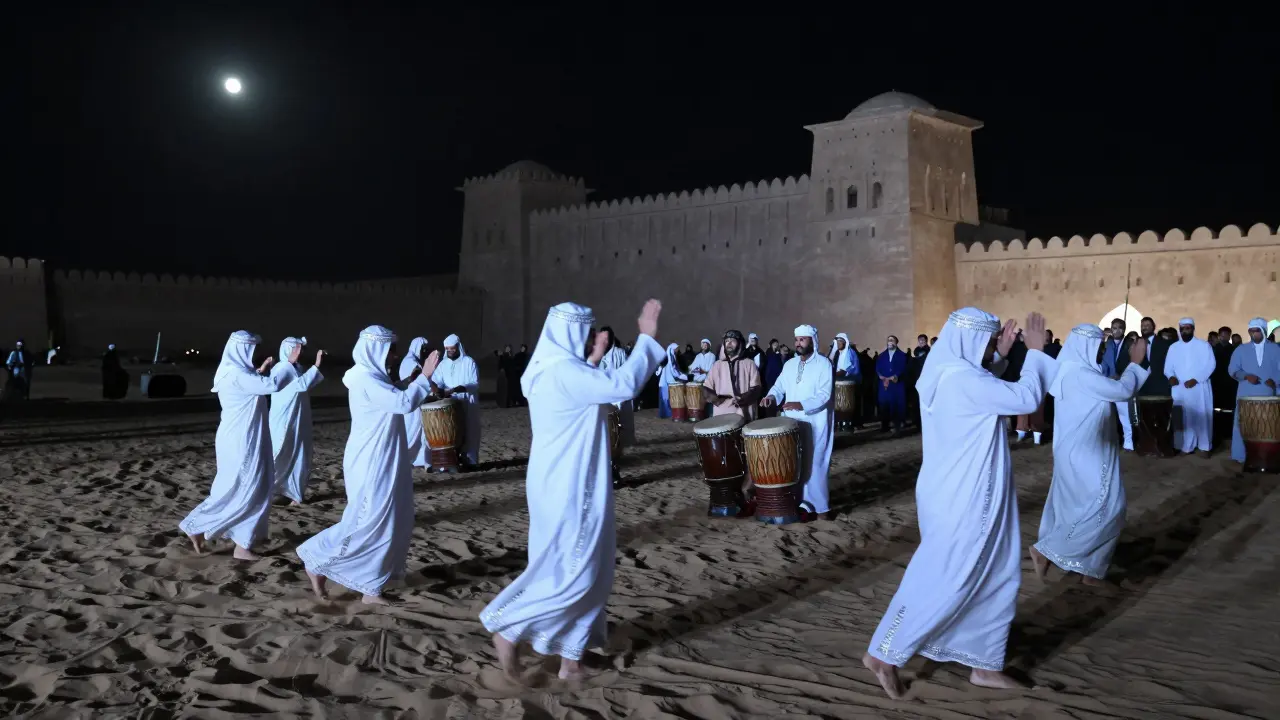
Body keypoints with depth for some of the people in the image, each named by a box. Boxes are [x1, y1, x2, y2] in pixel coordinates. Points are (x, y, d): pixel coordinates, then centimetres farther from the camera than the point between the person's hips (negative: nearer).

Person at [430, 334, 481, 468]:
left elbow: (475, 384, -11)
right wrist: (435, 388, -24)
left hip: (467, 404, -4)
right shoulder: (443, 364, 10)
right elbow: (436, 380, 1)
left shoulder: (469, 362, -3)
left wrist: (458, 389, -26)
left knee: (468, 432, -1)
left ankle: (469, 461, 3)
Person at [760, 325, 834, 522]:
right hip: (792, 422, 6)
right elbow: (780, 386, 12)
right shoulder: (790, 364, 13)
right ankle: (801, 503, 12)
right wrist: (772, 396, -11)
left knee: (813, 464, -2)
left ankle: (818, 506, 6)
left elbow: (824, 395, -16)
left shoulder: (823, 364, -7)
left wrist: (801, 405, -28)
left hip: (815, 423, -6)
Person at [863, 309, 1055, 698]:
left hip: (964, 493, 10)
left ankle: (985, 664, 24)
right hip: (962, 498, -10)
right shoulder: (961, 378, -24)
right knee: (943, 579, 1)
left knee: (996, 576, 15)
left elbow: (991, 394, 25)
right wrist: (1035, 350, -7)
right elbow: (1026, 399, -20)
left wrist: (1002, 355, 13)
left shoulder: (945, 373, 8)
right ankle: (884, 654, 13)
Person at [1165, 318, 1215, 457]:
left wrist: (1195, 379, -16)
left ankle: (1204, 447, 4)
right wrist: (1171, 376, -13)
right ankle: (1185, 446, 8)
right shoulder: (1173, 347, 13)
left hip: (1199, 388, -3)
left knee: (1201, 417, -3)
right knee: (1183, 418, 3)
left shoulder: (1203, 345, 3)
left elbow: (1210, 364, -6)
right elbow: (1168, 366, 9)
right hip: (1179, 389, 3)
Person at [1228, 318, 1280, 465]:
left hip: (1267, 395, 0)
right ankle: (1240, 455, 2)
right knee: (1243, 424, -2)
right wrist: (1246, 376, -14)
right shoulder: (1241, 350, 10)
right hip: (1246, 395, 0)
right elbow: (1232, 369, 4)